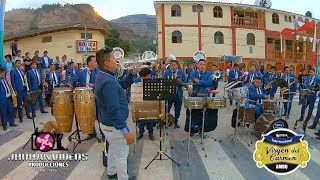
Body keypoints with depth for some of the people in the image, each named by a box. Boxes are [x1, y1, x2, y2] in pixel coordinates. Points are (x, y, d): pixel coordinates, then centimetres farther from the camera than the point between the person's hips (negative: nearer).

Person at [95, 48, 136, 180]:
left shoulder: (103, 76, 3)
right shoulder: (108, 82, -29)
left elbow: (122, 85, 13)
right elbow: (114, 110, -33)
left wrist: (132, 74, -1)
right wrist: (126, 132, -30)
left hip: (107, 123, 10)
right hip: (114, 126, -10)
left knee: (113, 149, 28)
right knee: (121, 154, 8)